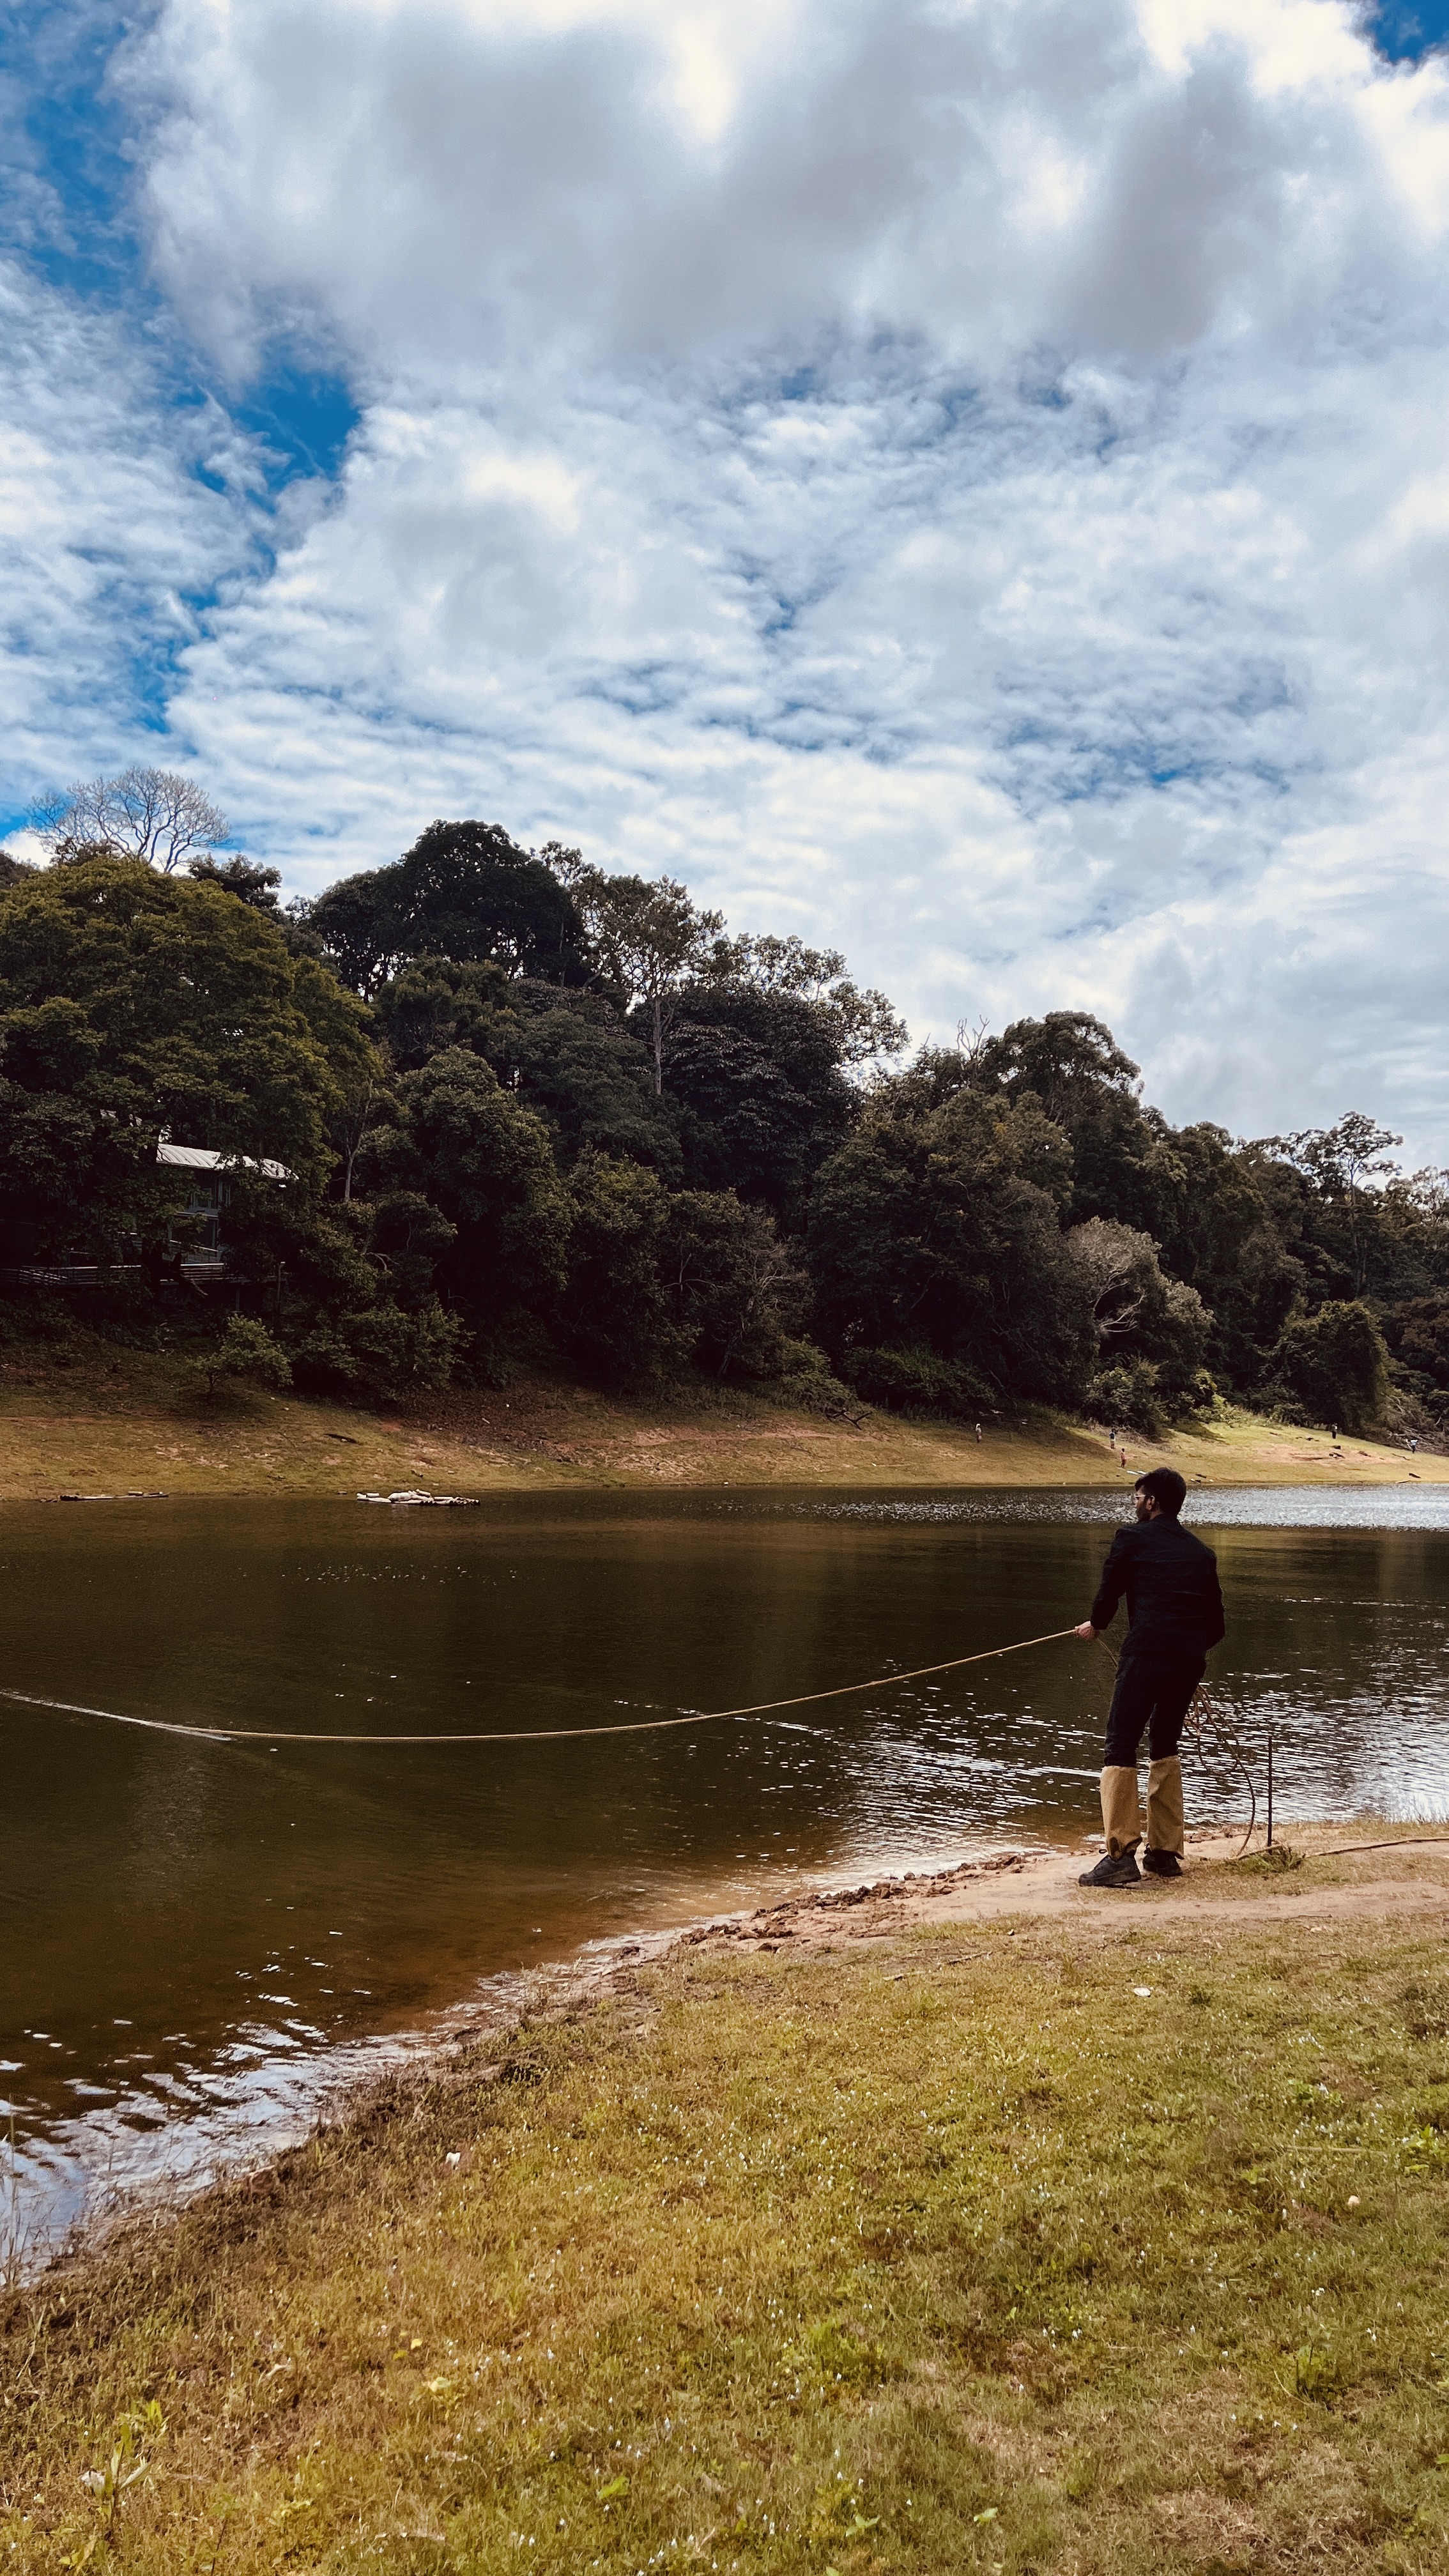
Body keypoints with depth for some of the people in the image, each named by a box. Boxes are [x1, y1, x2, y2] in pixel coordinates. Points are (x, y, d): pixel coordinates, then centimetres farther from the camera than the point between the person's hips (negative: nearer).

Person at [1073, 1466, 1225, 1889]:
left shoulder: (1132, 1537, 4)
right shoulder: (1202, 1552, 18)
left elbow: (1109, 1592, 10)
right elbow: (1216, 1623, 21)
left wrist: (1095, 1626, 31)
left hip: (1146, 1653, -6)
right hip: (1190, 1660, 6)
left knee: (1120, 1750, -4)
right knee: (1166, 1748, 20)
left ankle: (1121, 1857, -13)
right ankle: (1165, 1854, 20)